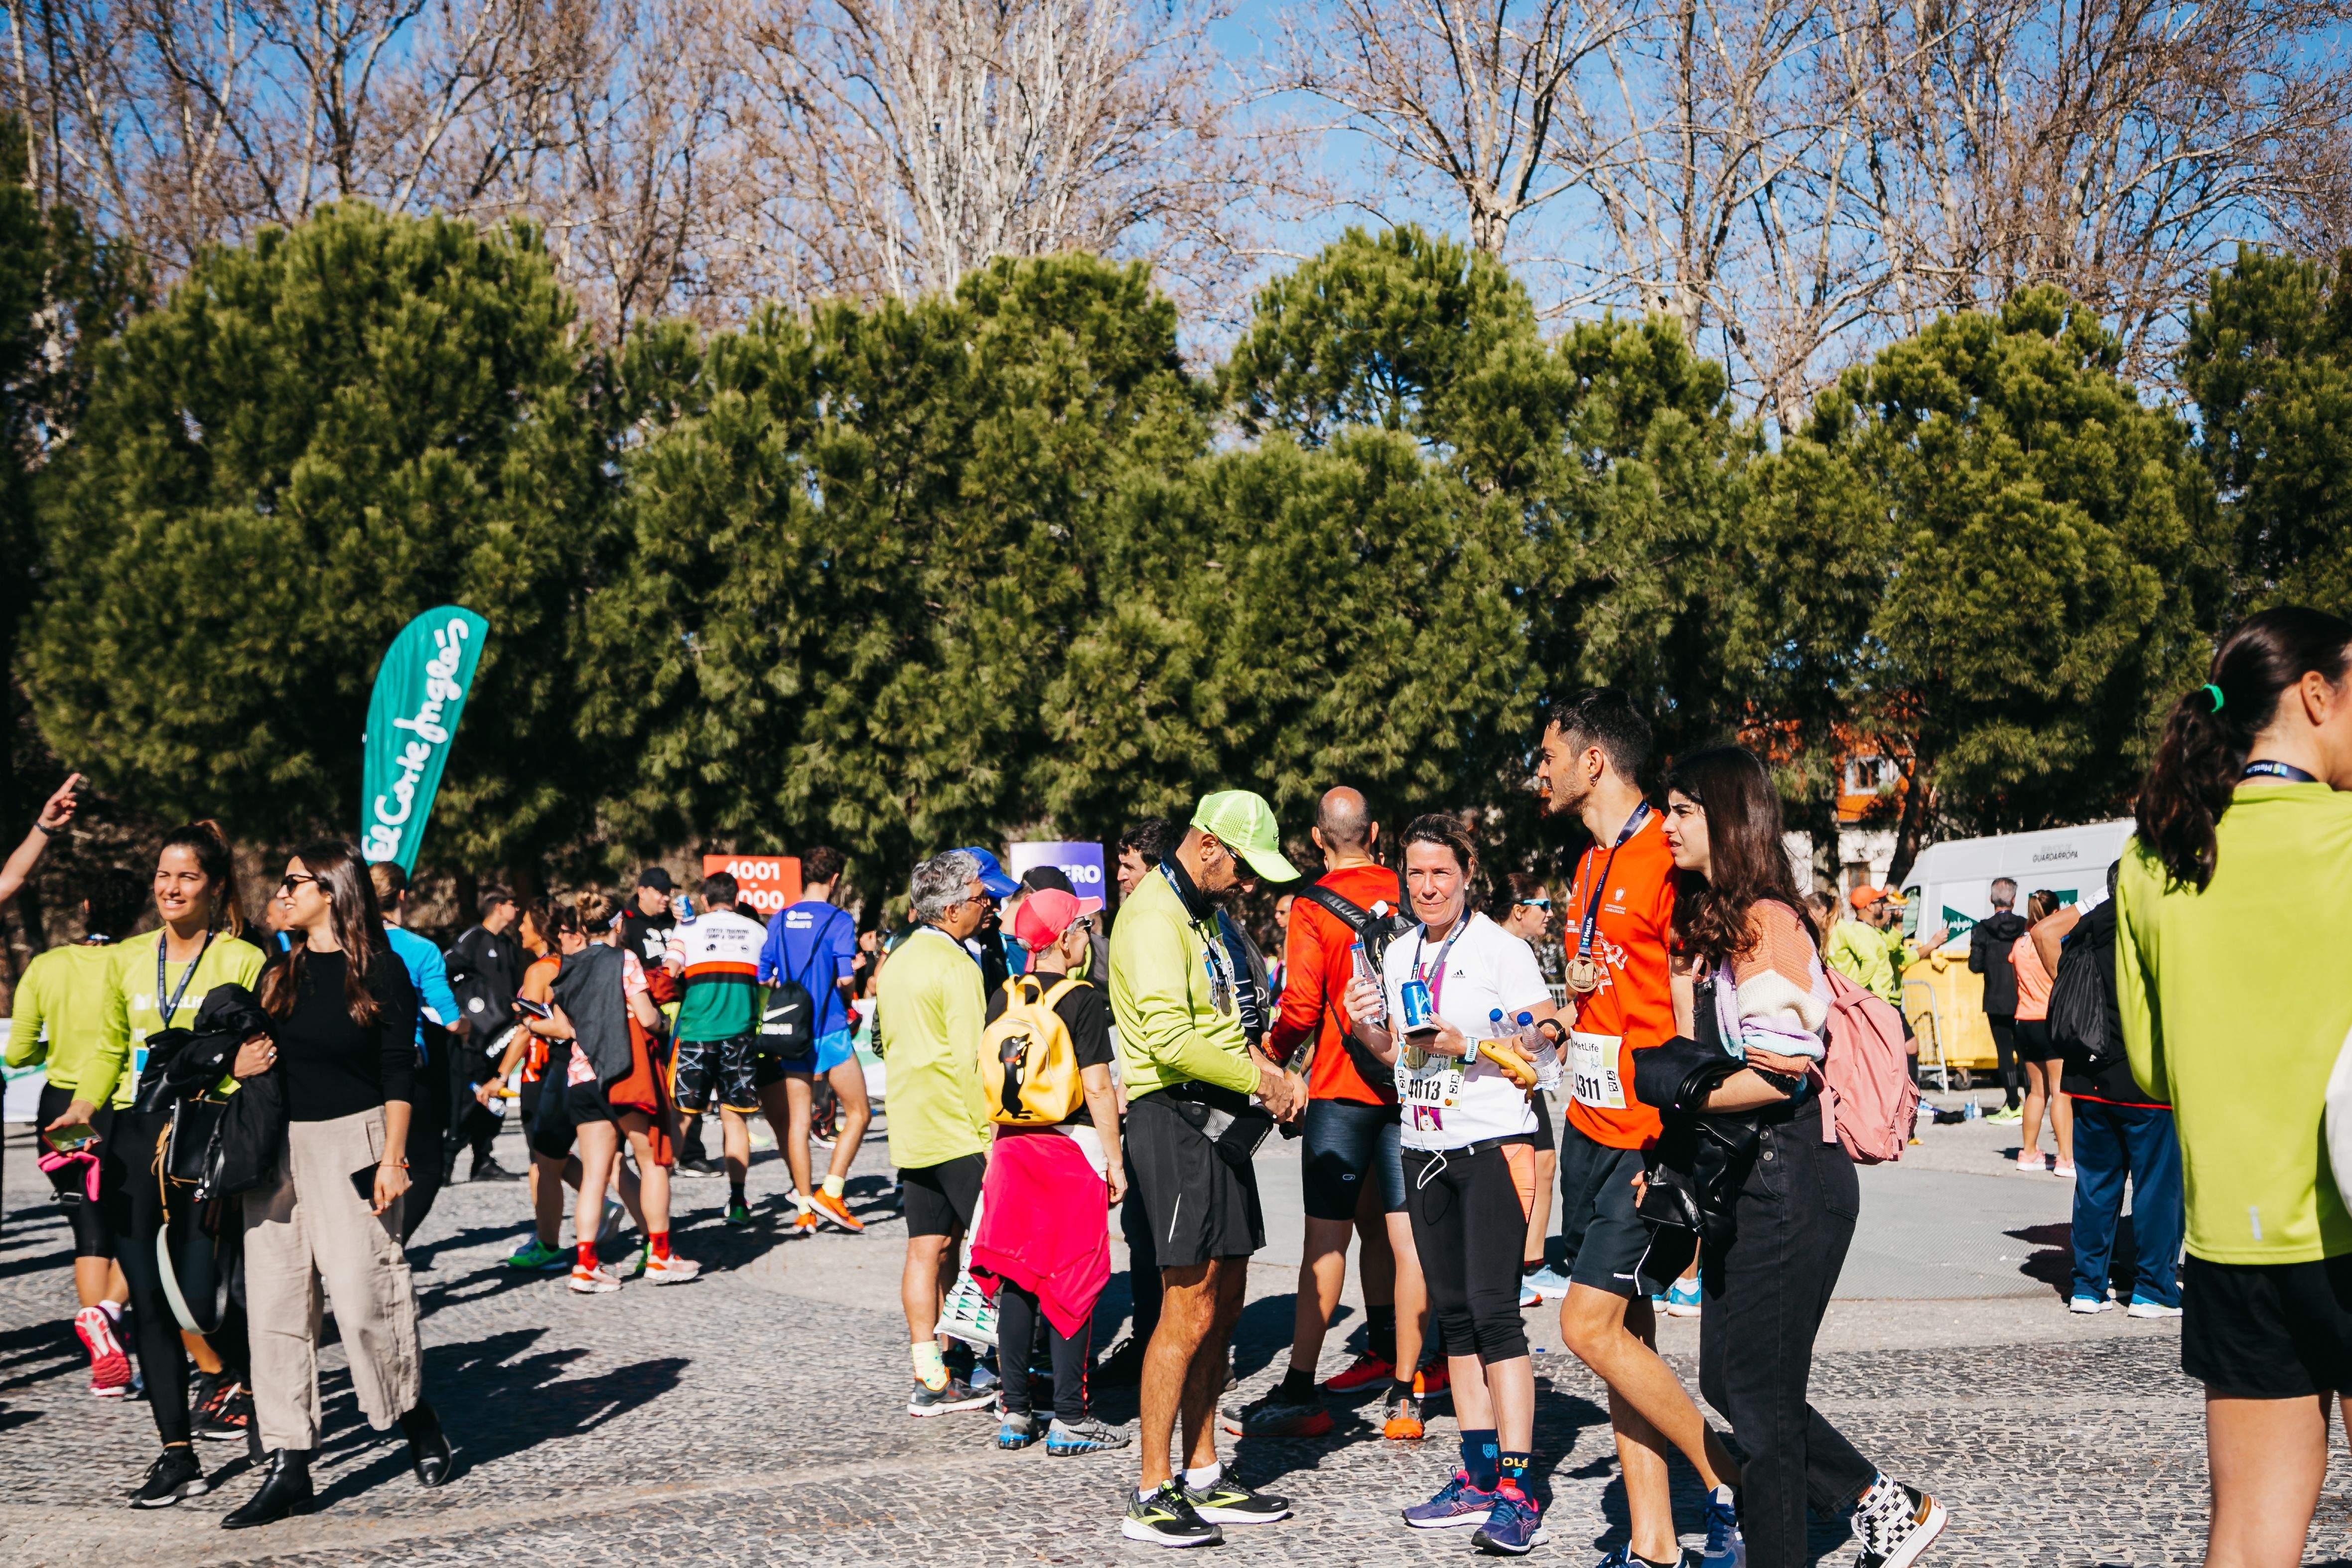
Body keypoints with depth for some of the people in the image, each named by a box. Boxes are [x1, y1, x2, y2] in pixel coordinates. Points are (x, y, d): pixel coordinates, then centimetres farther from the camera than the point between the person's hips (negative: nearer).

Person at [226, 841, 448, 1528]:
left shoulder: (380, 970, -3)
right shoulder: (280, 973, 12)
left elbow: (399, 1075, -5)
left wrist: (393, 1158, -12)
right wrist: (240, 1065, -2)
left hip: (351, 1142, -6)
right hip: (277, 1146, 6)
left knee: (361, 1294, -9)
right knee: (275, 1303, 1)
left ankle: (418, 1419, 16)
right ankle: (288, 1466, 5)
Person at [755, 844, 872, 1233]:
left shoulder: (779, 920, 6)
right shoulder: (839, 920, -7)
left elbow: (761, 978, 5)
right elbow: (845, 979, -16)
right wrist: (849, 999, 5)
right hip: (831, 1029, -4)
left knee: (797, 1119, 6)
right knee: (858, 1113, 7)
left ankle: (805, 1207, 5)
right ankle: (831, 1190, -5)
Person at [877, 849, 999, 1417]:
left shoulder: (897, 962, 14)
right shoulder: (956, 966, -13)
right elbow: (971, 1060, -17)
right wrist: (990, 1136, -15)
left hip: (912, 1130, 8)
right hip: (959, 1131, -8)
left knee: (928, 1250, 7)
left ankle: (931, 1379, 8)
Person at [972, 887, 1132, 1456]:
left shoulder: (1003, 999, 6)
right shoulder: (1082, 999, -10)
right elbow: (1097, 1089, -12)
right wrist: (1115, 1161, -7)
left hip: (1013, 1148, 6)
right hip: (1073, 1148, -6)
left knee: (1017, 1280, 10)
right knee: (1072, 1283, 0)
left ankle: (1016, 1414, 13)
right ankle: (1069, 1420, 3)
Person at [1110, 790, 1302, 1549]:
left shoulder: (1201, 916, 20)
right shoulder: (1154, 917, -13)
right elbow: (1171, 1038, -23)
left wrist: (1262, 1065, 9)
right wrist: (1257, 1077, -14)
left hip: (1219, 1120, 10)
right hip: (1176, 1117, -10)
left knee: (1223, 1307, 12)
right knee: (1189, 1311, -10)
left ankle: (1203, 1478, 20)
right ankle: (1151, 1497, -3)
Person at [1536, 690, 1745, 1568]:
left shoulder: (1670, 859, -14)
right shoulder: (1591, 866, 15)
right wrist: (1572, 995, 9)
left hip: (1652, 1138, -9)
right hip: (1593, 1131, 9)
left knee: (1591, 1327, -10)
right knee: (1625, 1333, 9)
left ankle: (1734, 1488, 5)